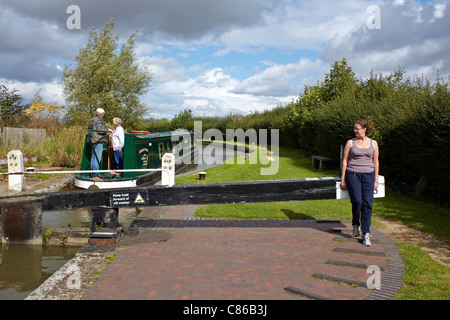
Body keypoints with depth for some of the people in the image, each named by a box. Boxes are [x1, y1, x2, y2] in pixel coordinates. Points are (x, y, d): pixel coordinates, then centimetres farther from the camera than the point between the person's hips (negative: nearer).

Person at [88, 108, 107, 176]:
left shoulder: (92, 120, 18)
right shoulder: (99, 121, -11)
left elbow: (90, 130, 19)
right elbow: (100, 131, -18)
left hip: (93, 140, 10)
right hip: (98, 141, -10)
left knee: (93, 157, 12)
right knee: (97, 157, -8)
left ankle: (92, 173, 16)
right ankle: (95, 173, -9)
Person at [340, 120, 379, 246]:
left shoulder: (373, 143, 9)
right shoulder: (350, 143, 6)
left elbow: (375, 162, 11)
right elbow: (345, 161, 6)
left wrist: (376, 180, 7)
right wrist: (343, 179, 2)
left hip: (368, 175, 1)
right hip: (353, 174, -1)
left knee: (367, 203, -7)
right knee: (357, 201, -13)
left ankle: (366, 234, 0)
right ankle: (355, 224, 16)